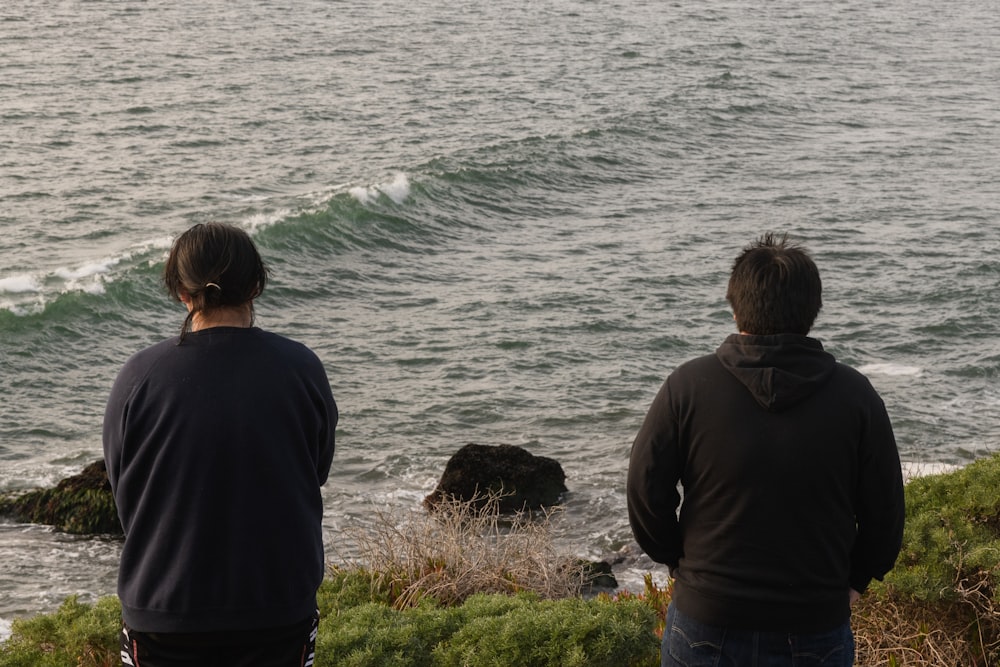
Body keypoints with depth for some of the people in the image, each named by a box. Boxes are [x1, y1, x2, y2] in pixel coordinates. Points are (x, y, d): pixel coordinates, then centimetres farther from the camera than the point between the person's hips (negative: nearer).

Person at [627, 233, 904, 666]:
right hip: (817, 629, 1)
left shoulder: (689, 386, -8)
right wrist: (852, 579, 15)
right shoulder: (855, 396, -5)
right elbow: (885, 514, -1)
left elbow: (645, 491, -3)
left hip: (706, 623, -1)